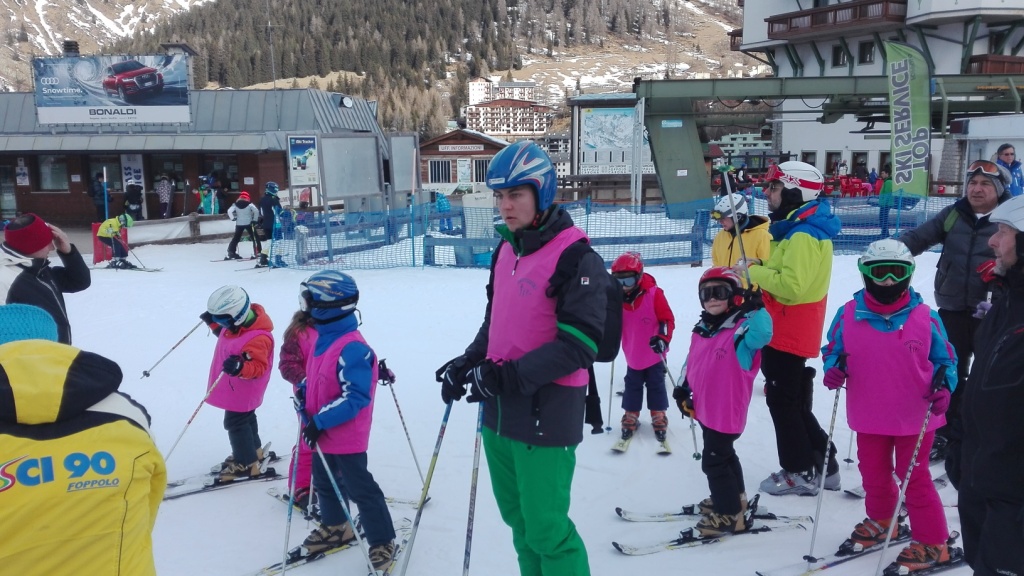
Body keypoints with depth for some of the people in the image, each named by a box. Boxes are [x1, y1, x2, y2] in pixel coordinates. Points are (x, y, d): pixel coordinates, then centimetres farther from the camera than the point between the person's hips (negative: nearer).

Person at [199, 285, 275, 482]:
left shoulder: (257, 339, -36)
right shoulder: (239, 322, -9)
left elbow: (258, 367, -31)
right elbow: (226, 334, 14)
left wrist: (240, 367, -47)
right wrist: (213, 323, 5)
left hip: (242, 391, -10)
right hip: (236, 387, 10)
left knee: (235, 423, 4)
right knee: (245, 418, 24)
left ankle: (247, 465, 18)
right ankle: (253, 453, 44)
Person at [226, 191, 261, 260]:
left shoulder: (235, 205, 2)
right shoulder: (249, 204, -6)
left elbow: (229, 211, -8)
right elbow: (256, 211, -15)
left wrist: (233, 218, 2)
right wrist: (254, 220, -6)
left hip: (239, 224, 3)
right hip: (249, 223, -3)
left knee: (236, 238, 13)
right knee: (255, 238, 6)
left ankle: (231, 252, 10)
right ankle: (257, 252, 0)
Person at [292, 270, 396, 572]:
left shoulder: (352, 348, -26)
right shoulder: (323, 338, 4)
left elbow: (356, 397, -29)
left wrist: (320, 421, -27)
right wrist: (303, 393, -1)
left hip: (346, 437, -9)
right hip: (322, 434, 10)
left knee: (360, 489, 1)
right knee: (324, 483, 23)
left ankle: (382, 542, 15)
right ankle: (335, 527, 44)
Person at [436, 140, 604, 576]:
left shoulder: (576, 258, -14)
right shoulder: (506, 251, 10)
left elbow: (579, 344, -19)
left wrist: (509, 376, -23)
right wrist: (468, 363, 5)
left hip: (546, 416, -8)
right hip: (499, 412, 8)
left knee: (546, 528, -1)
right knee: (518, 519, 18)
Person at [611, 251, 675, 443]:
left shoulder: (654, 294, -21)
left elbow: (667, 319, -18)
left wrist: (662, 338, -29)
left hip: (654, 354, -3)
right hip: (633, 355, 3)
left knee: (656, 386, 11)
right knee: (632, 386, 15)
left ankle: (659, 419, 25)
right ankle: (630, 418, 29)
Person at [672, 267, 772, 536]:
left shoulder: (743, 328, -17)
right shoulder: (701, 330, 7)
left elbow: (762, 334, -39)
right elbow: (692, 363, 19)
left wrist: (755, 308, -45)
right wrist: (683, 389, 17)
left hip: (727, 411, -8)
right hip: (705, 409, 8)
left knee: (713, 460, -3)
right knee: (723, 454, 23)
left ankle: (729, 514, 9)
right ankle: (732, 499, 41)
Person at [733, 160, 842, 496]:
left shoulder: (802, 236, -22)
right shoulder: (799, 229, 12)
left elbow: (791, 285, -29)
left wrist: (754, 271, -18)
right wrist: (758, 269, 2)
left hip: (789, 332, -10)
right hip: (785, 328, 10)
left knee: (783, 400, 1)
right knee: (794, 400, 17)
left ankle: (801, 472, 13)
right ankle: (822, 464, 26)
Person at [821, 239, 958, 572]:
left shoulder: (925, 317, -11)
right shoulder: (849, 315, -8)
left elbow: (945, 359, 1)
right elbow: (833, 349, 6)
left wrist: (943, 387, -16)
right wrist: (834, 369, -14)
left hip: (915, 416, -3)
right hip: (869, 416, 3)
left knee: (913, 477, 4)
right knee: (873, 474, 19)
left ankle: (932, 542, 20)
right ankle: (880, 521, 44)